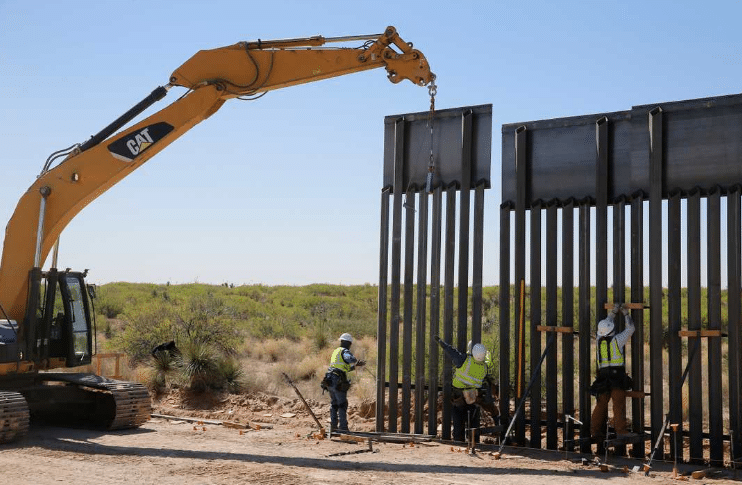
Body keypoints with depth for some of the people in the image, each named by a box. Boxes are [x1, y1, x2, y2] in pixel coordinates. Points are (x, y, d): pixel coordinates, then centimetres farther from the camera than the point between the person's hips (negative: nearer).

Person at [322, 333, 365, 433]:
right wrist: (356, 362, -6)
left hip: (330, 382, 8)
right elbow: (352, 360, -30)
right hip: (338, 383, -8)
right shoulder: (345, 352, -7)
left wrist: (356, 365, 27)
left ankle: (333, 426, 15)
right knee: (342, 405, -3)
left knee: (334, 404, 14)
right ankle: (343, 427, -5)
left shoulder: (335, 351, 21)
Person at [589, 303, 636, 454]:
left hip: (603, 376, 5)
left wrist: (613, 312, 35)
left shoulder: (599, 340, 13)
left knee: (601, 405, 9)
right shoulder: (617, 340, -1)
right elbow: (630, 329, 11)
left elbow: (605, 325, 31)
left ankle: (595, 430, 8)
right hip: (617, 375, -5)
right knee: (619, 403, -9)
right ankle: (621, 430, -15)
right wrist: (626, 314, 24)